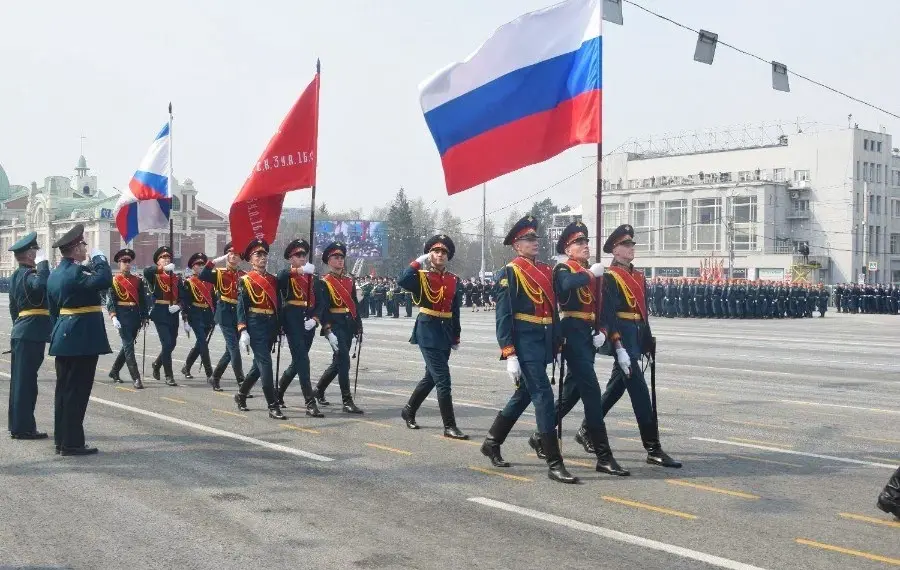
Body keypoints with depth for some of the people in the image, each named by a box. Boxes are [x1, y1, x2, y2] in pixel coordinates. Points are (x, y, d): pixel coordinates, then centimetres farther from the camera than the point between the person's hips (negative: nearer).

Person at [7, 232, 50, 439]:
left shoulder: (16, 275, 15)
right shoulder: (28, 275, -14)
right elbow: (41, 284, -39)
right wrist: (42, 263, -25)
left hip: (21, 333, 10)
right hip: (31, 334, -10)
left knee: (20, 381, 13)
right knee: (26, 381, -5)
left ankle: (17, 426, 19)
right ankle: (23, 428, 0)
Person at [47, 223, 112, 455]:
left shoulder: (55, 273, 13)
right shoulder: (77, 271, -16)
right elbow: (105, 280, -30)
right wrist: (99, 258, -15)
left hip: (63, 337, 9)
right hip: (82, 339, -9)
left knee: (64, 389, 13)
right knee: (77, 391, -5)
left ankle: (61, 439, 20)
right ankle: (72, 443, -3)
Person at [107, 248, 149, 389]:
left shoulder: (138, 280, 11)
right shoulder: (114, 281, -1)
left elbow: (143, 300, 13)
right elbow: (110, 301, -6)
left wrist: (144, 317, 8)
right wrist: (113, 317, -17)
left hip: (135, 316, 5)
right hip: (123, 316, -5)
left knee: (128, 345, 14)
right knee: (128, 346, -9)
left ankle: (114, 371, 32)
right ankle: (136, 378, -12)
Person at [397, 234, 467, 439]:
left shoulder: (454, 280, 10)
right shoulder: (421, 277, -4)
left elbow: (455, 312, 14)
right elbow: (402, 281, -26)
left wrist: (456, 338, 14)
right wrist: (418, 262, -17)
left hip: (446, 332, 6)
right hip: (427, 331, -6)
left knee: (431, 376, 17)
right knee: (442, 379, -10)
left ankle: (409, 410, 37)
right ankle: (449, 426, -6)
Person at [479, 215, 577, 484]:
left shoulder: (546, 271, 15)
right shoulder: (510, 272, -7)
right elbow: (503, 316, -11)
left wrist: (557, 344, 15)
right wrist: (510, 355, -16)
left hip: (545, 343, 8)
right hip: (525, 343, -8)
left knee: (523, 395, 16)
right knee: (543, 396, -11)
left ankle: (492, 442, 32)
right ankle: (554, 462, -8)